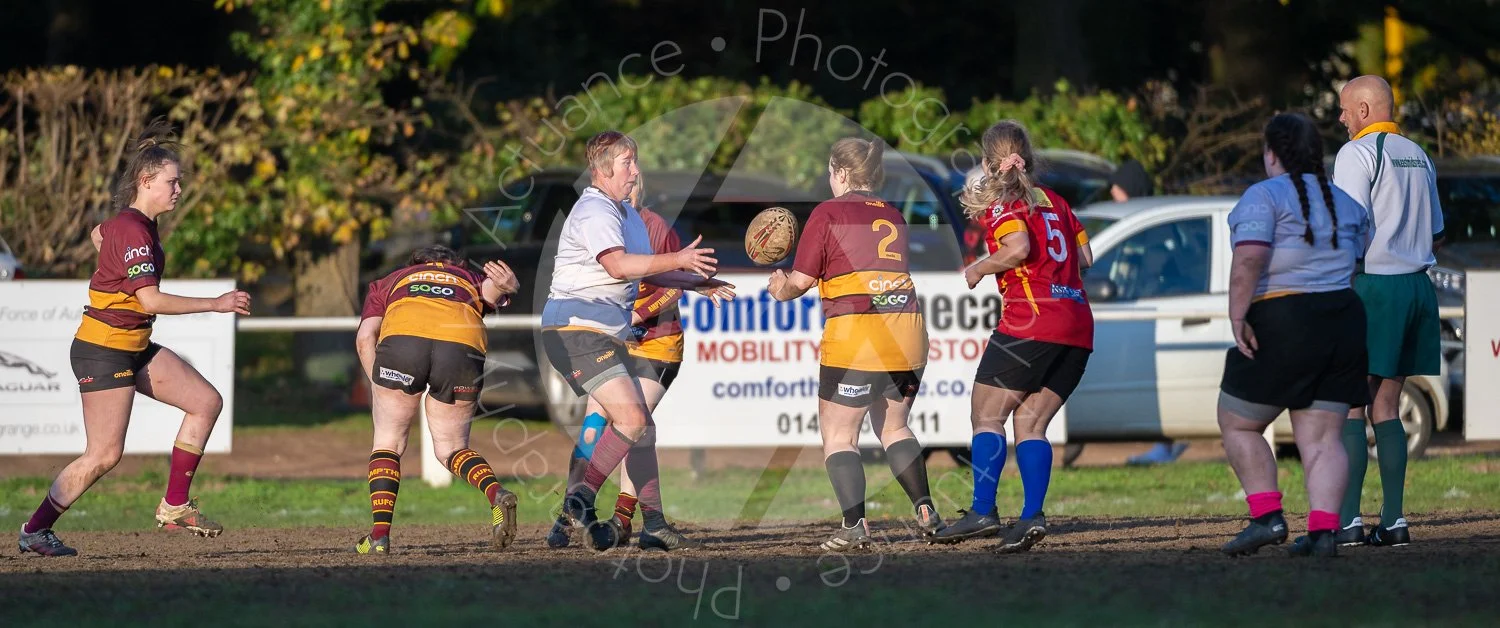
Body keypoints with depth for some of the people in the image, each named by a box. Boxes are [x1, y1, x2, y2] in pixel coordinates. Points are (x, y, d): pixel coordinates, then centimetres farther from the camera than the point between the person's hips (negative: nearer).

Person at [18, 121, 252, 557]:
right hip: (104, 352, -10)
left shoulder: (136, 223, 8)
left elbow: (98, 235, 31)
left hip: (135, 348, 10)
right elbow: (151, 300, -29)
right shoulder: (133, 230, -22)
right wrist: (215, 304, -26)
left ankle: (175, 506, 9)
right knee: (104, 455, -7)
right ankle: (35, 530, 6)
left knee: (207, 402, 6)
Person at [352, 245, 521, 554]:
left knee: (389, 442, 15)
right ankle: (497, 494, -9)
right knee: (451, 448, 17)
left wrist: (379, 388, 20)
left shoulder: (388, 283, 37)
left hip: (402, 335, -1)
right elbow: (490, 288, 11)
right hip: (464, 344, 1)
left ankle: (380, 534, 3)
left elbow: (365, 337, 20)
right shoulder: (470, 280, 37)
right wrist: (505, 286, -10)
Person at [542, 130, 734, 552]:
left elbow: (647, 271, 32)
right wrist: (678, 260, -29)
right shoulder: (594, 212, -13)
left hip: (608, 334, 10)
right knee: (631, 419, -20)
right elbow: (618, 265, -29)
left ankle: (654, 526, 10)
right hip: (577, 330, -10)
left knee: (642, 426, 8)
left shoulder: (626, 214, 20)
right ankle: (580, 501, -16)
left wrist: (697, 283, 25)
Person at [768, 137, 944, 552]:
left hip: (854, 332, -6)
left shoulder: (828, 213, 0)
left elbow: (801, 281, -1)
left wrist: (780, 287, 20)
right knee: (893, 426, 21)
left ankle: (854, 525, -11)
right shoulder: (893, 217, 16)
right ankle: (926, 513, 12)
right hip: (908, 329, 6)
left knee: (839, 435, 2)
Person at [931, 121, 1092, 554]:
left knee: (987, 416, -1)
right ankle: (1032, 515, -8)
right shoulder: (1054, 201, 18)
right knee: (1030, 423, 8)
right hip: (1078, 326, 7)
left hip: (1029, 320, -7)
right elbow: (1085, 256, 18)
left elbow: (1019, 247, -19)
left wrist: (979, 269, -5)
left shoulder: (998, 205, -1)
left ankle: (982, 511, -13)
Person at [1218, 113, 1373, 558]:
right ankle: (1323, 529, -10)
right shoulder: (1346, 203, 16)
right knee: (1322, 437, 5)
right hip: (1343, 321, 6)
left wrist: (1237, 317, -19)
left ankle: (1267, 516, -4)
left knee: (1238, 424, 8)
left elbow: (1249, 258, -20)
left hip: (1280, 324, -6)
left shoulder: (1264, 196, -7)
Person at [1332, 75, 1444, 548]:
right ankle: (1393, 521, 4)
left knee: (1349, 407, -5)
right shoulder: (1418, 156, 16)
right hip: (1417, 284, 7)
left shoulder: (1358, 153, -7)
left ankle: (1348, 521, -11)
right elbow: (1436, 237, 21)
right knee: (1386, 408, 10)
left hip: (1372, 284, -7)